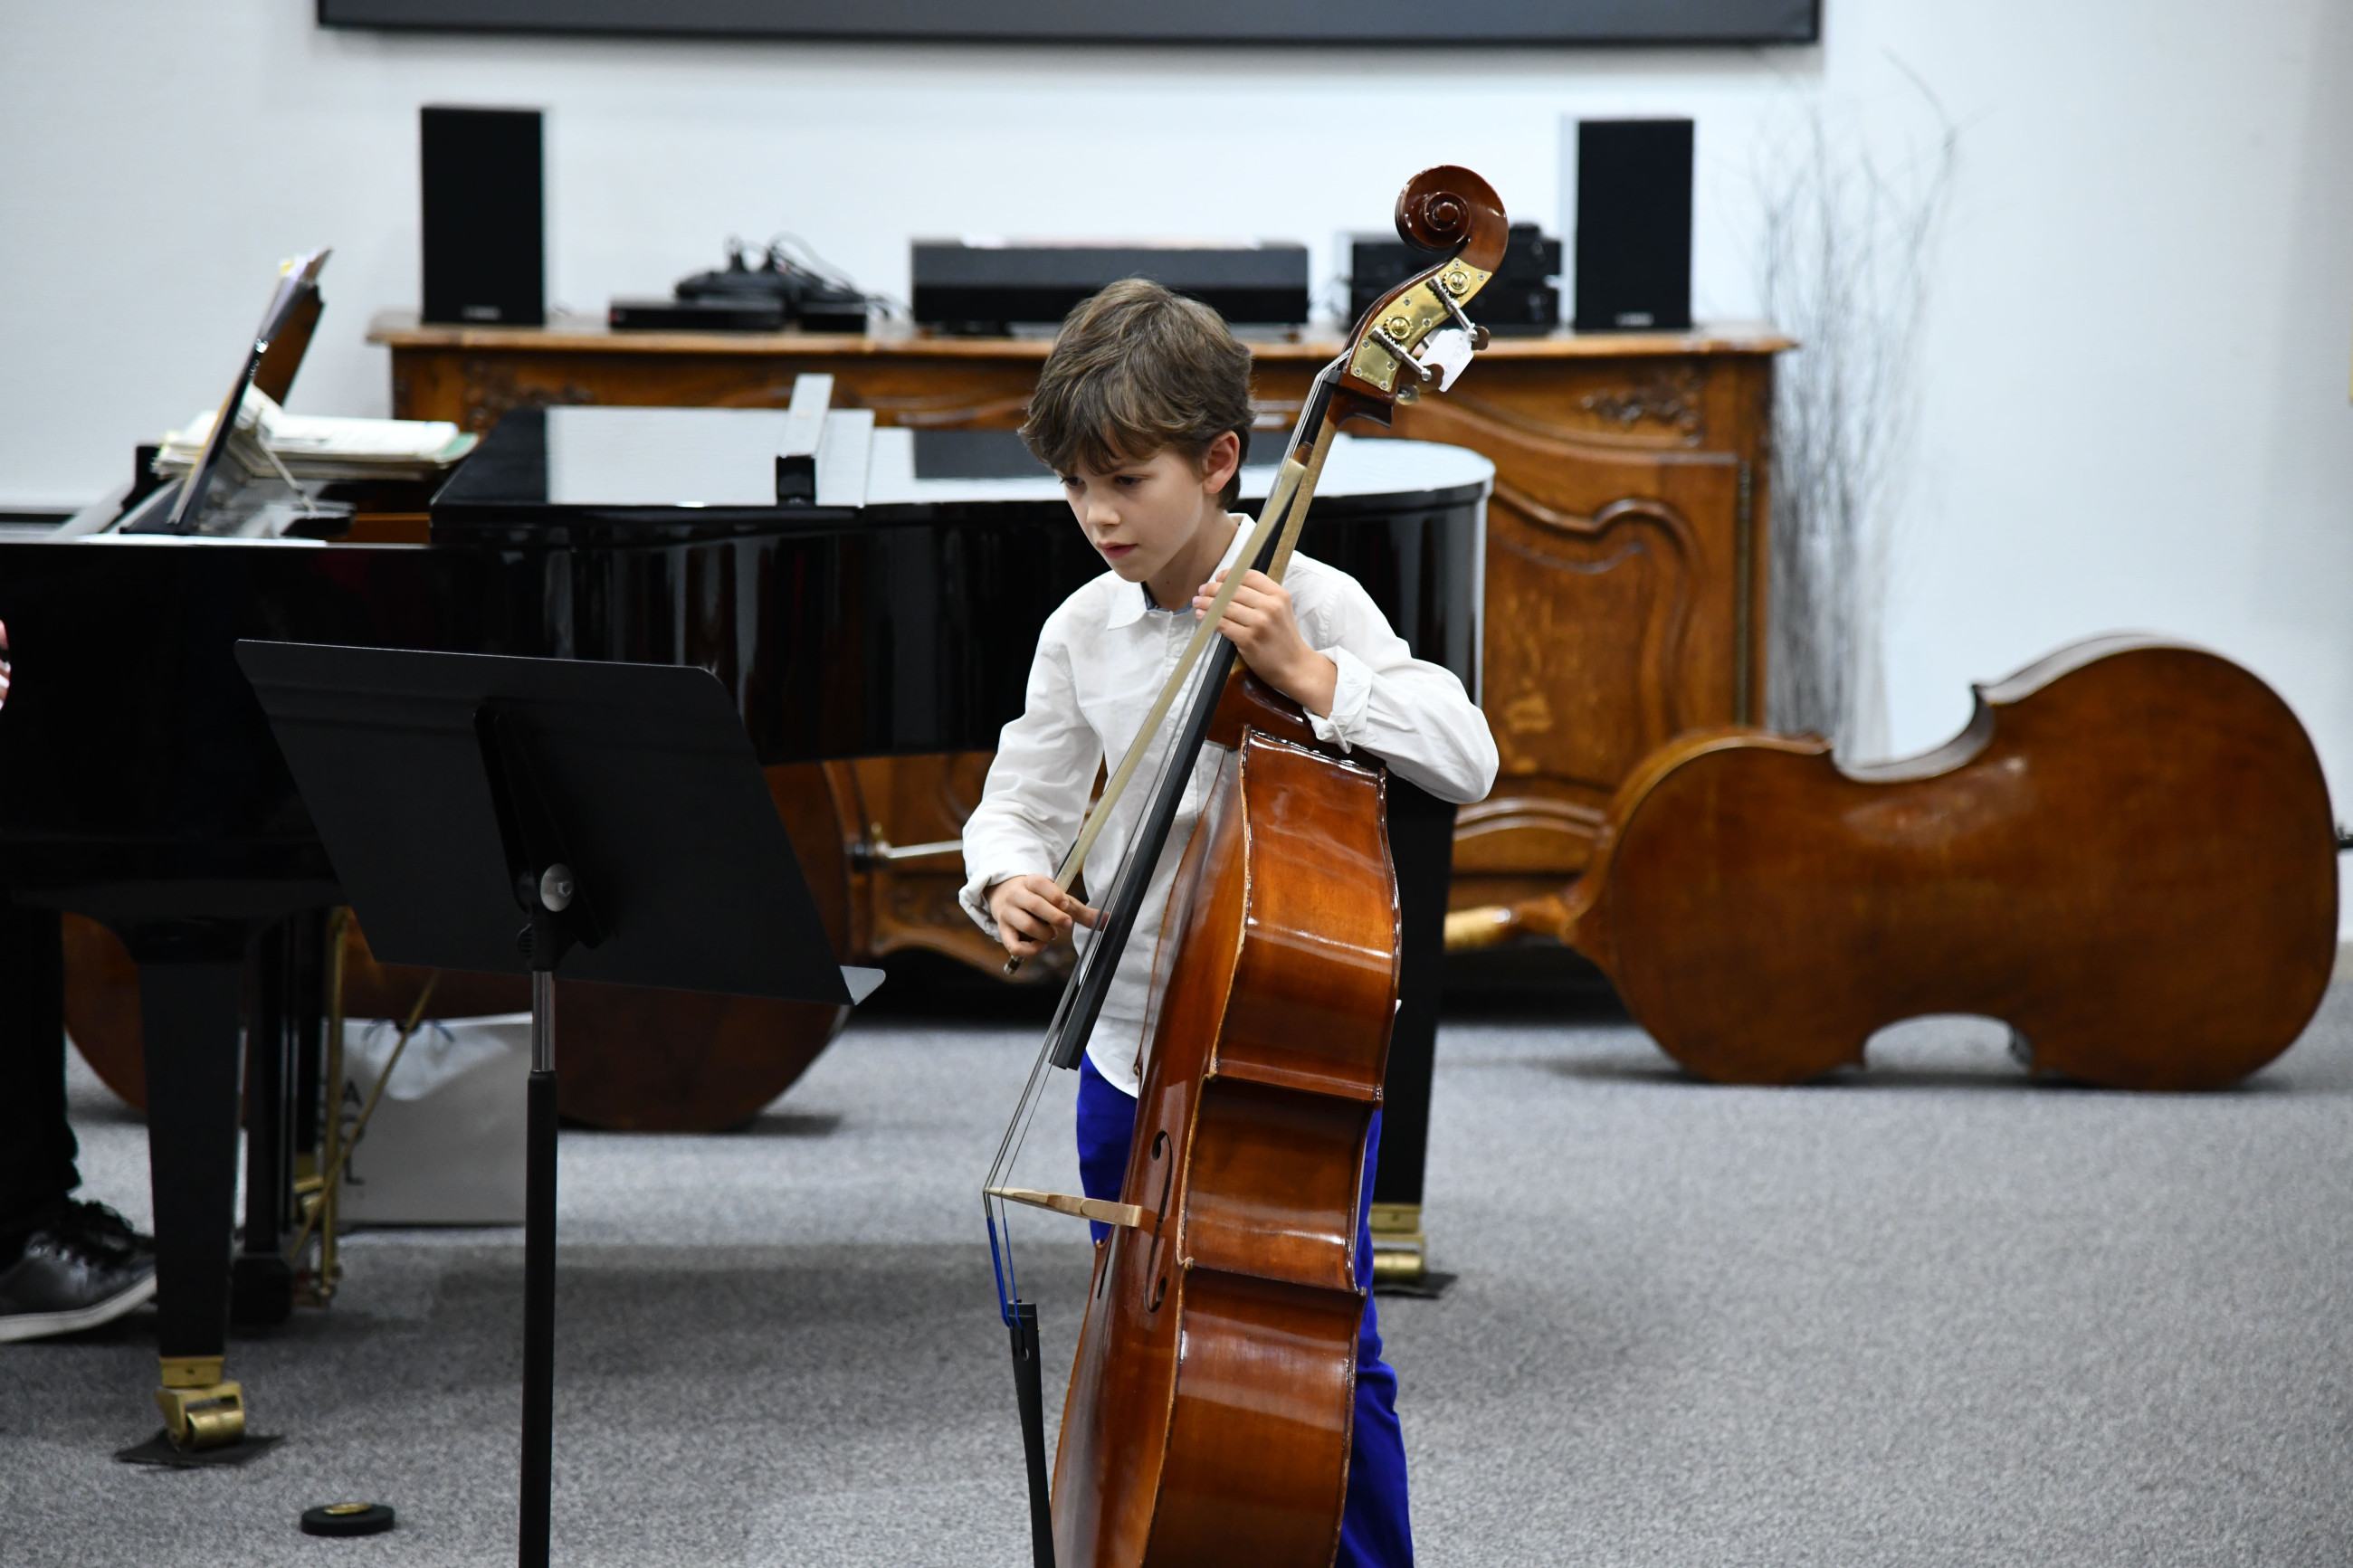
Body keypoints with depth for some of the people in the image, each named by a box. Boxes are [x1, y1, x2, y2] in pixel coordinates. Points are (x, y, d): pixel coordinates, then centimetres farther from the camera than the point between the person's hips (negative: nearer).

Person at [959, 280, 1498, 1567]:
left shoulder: (1310, 605, -11)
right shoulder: (1084, 631, 2)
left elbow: (1464, 761, -21)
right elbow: (1021, 796, 8)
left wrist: (1306, 674, -30)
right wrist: (1010, 882, -14)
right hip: (1134, 1058, 5)